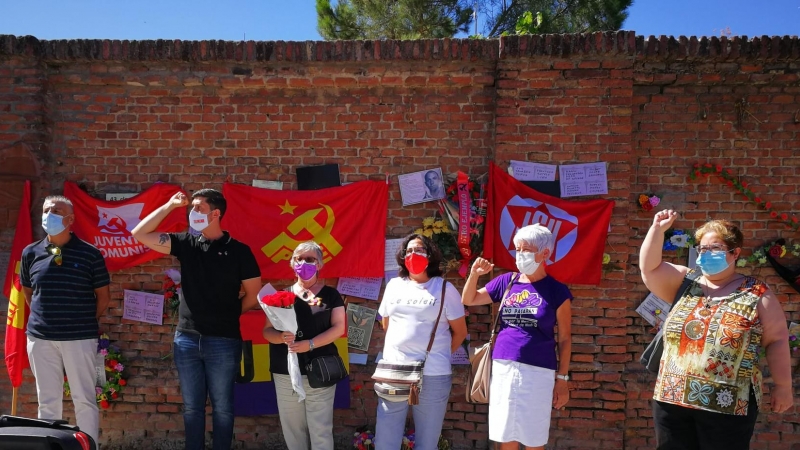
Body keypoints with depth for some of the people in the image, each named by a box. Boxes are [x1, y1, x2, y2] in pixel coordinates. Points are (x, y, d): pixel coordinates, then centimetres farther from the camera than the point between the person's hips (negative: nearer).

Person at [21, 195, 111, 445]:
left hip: (80, 338, -3)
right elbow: (27, 291, 18)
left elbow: (103, 295, 3)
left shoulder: (89, 254, -4)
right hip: (40, 338, 3)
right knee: (47, 401, 12)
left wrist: (87, 322, 7)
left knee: (84, 400, 4)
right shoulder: (31, 253, 4)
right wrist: (43, 317, 14)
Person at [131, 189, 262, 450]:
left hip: (223, 340, -3)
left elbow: (254, 294, 1)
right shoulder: (186, 243, 4)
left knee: (222, 407, 8)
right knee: (192, 406, 13)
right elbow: (139, 234, 0)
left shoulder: (238, 251, -5)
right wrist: (170, 205, -3)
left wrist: (228, 314, 5)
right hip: (186, 338, 3)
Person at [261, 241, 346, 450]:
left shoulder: (330, 295, 4)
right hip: (285, 374, 2)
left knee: (320, 430, 1)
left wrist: (310, 344, -18)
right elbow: (267, 331, 6)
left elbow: (338, 328, -4)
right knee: (292, 429, 11)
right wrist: (282, 337, -16)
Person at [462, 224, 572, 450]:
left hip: (538, 372, -3)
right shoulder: (506, 282, 5)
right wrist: (474, 274, -3)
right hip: (503, 367, 3)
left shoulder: (557, 290, -3)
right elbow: (468, 300, 15)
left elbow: (565, 338, 0)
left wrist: (562, 378, -3)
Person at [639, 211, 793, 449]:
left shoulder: (757, 294, 0)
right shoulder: (685, 283, 9)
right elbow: (649, 268, 2)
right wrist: (658, 228, -7)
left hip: (727, 405, -3)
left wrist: (783, 386, 1)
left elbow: (777, 340, 1)